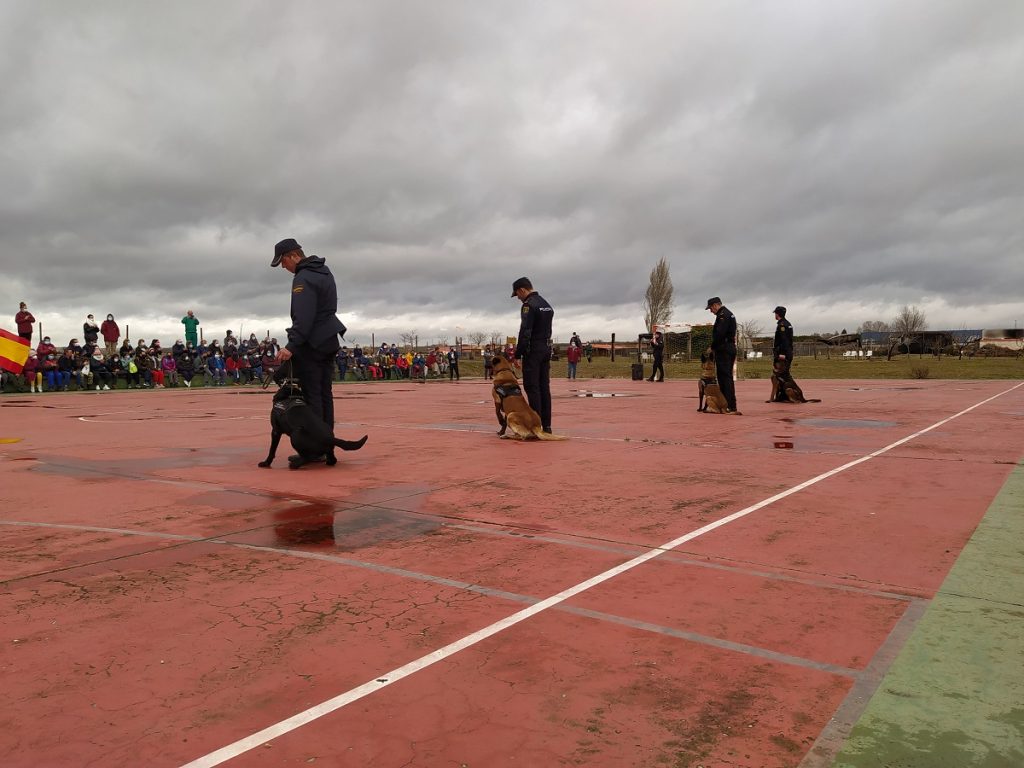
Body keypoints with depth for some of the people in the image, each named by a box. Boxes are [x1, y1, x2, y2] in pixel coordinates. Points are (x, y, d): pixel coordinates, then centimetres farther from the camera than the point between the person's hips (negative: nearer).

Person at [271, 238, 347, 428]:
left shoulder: (303, 278, -16)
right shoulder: (324, 271, 15)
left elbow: (303, 318, -24)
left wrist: (291, 346, -26)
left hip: (311, 344, -9)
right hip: (329, 341, 9)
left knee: (311, 394, -6)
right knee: (325, 392, 11)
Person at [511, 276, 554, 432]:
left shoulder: (529, 305, -12)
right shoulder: (546, 304, 16)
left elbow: (525, 332, -18)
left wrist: (517, 355, -14)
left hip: (533, 351, -9)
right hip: (546, 349, 9)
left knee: (532, 388, -6)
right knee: (544, 387, 9)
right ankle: (546, 425, 11)